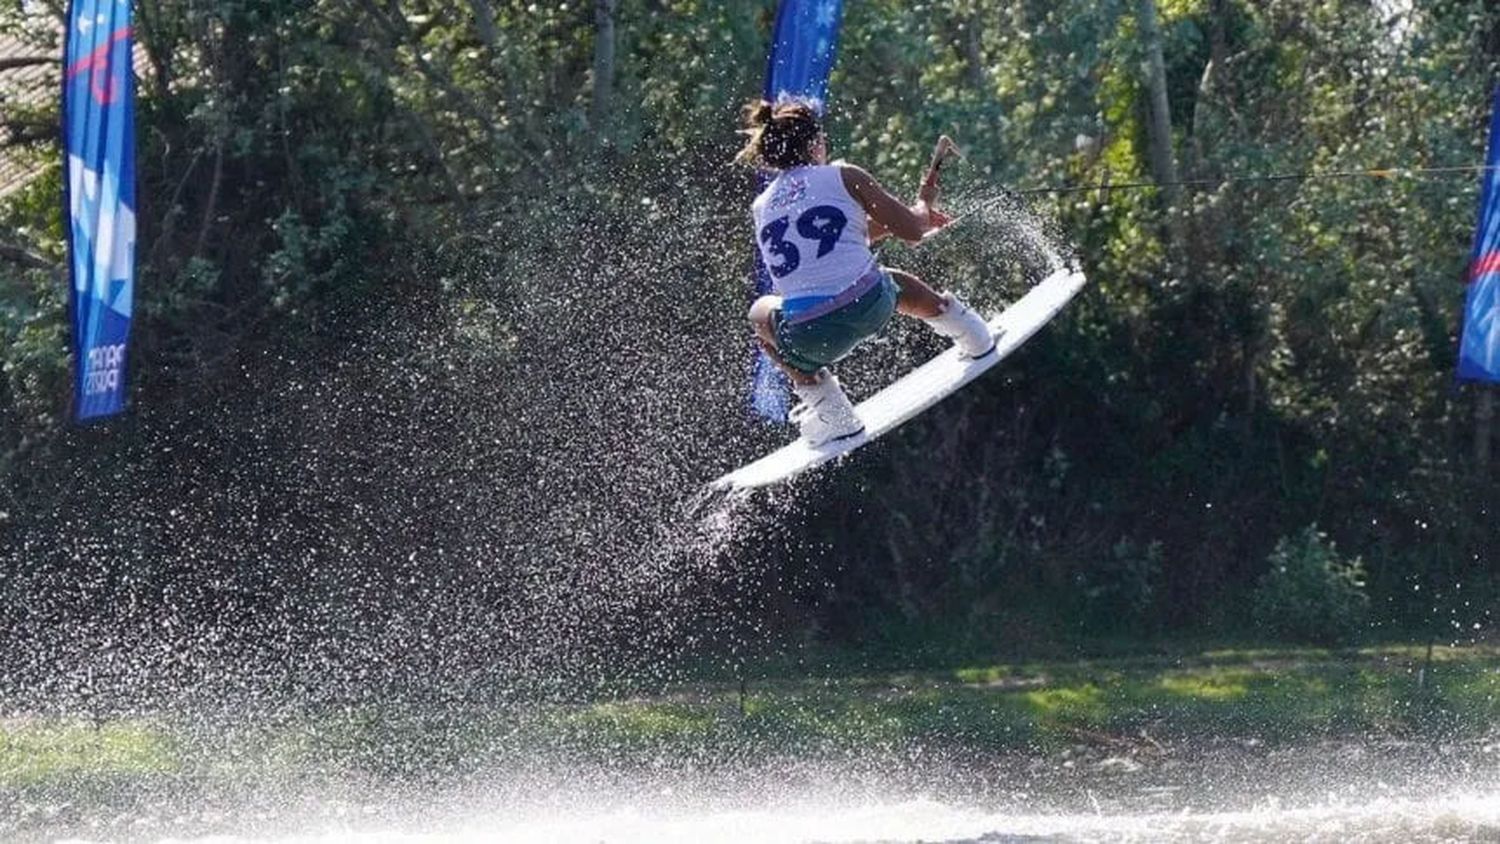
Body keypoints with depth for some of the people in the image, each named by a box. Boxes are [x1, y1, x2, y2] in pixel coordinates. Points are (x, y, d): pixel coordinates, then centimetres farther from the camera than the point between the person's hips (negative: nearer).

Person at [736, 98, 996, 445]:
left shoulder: (762, 208, 15)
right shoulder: (843, 176, 4)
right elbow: (912, 230, 8)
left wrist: (884, 221, 40)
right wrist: (927, 192, 30)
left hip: (811, 339, 1)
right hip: (871, 307, -1)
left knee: (761, 313, 35)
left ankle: (831, 414, 24)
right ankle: (974, 338, 49)